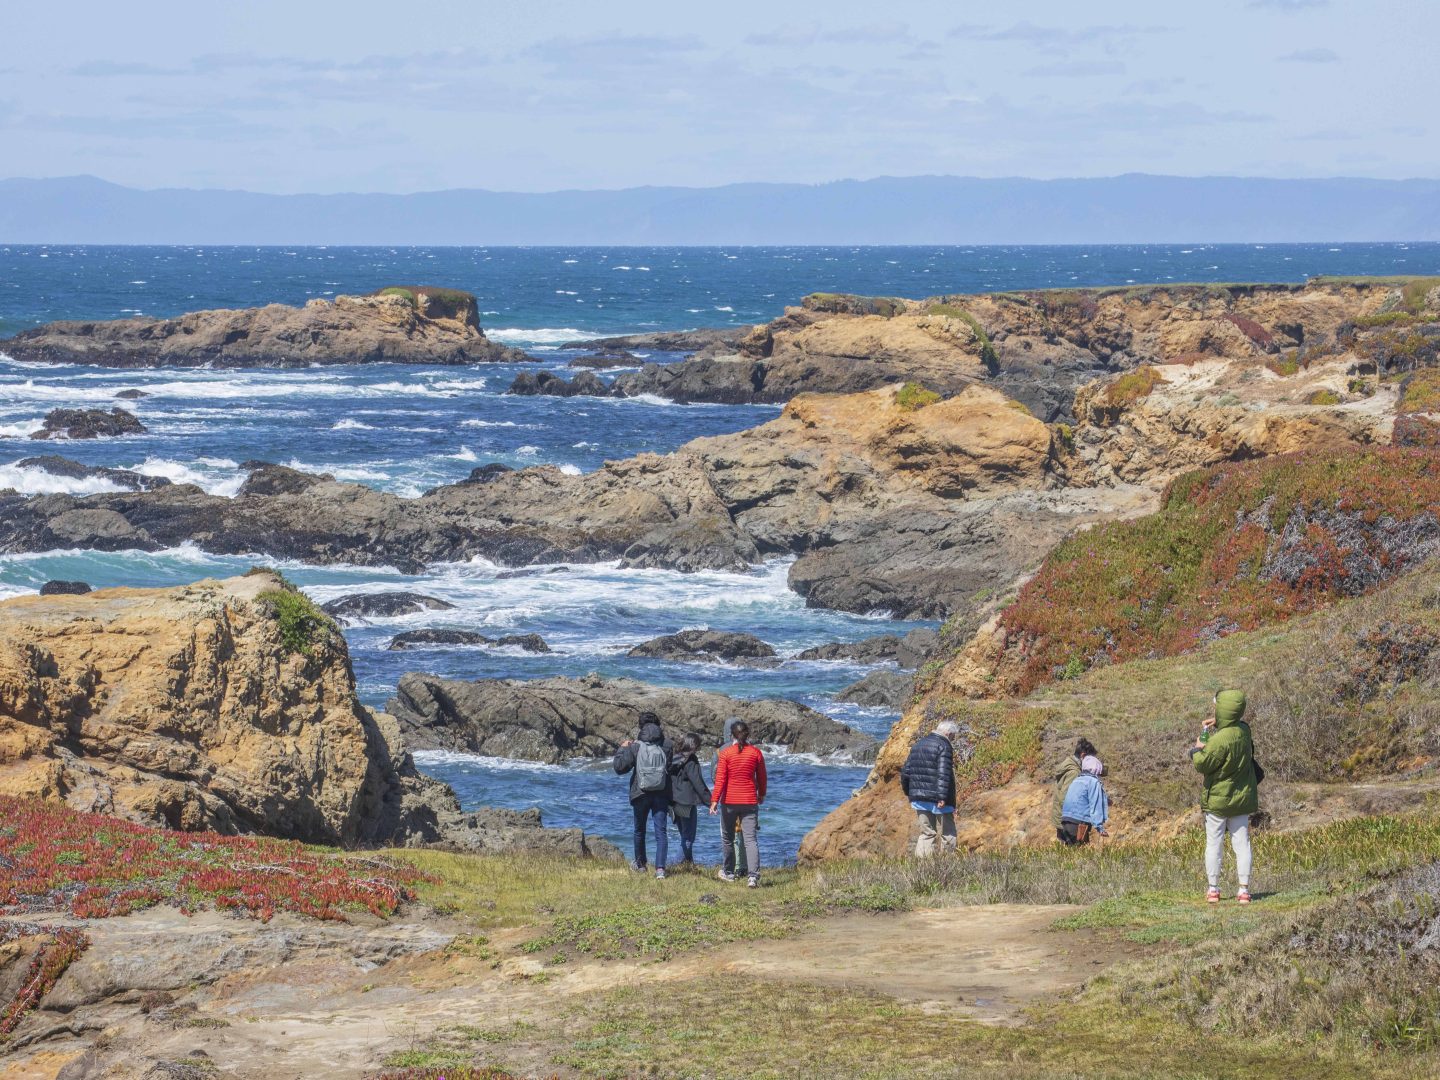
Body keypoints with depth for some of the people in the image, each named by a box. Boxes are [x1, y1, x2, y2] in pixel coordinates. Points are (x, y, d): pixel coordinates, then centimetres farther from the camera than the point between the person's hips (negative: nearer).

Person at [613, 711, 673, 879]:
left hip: (640, 795, 0)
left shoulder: (635, 747, -9)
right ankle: (660, 868, -14)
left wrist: (622, 749, 5)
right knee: (661, 831, -2)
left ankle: (640, 863, 35)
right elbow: (672, 767, 2)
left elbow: (620, 767, -8)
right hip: (661, 795, 0)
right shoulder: (666, 746, -5)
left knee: (639, 830, 20)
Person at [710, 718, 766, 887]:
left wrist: (714, 800, -8)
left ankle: (728, 872, 27)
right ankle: (753, 876, -18)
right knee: (750, 838, -3)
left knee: (727, 838, 16)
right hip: (749, 802, 1)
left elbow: (720, 779, -10)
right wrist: (761, 795, 26)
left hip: (729, 801, -1)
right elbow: (761, 777, 10)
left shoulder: (725, 753, -6)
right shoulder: (756, 753, 0)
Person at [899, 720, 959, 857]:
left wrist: (908, 792, 25)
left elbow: (905, 770, 17)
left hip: (918, 799, 7)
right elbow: (943, 773, -20)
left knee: (926, 833, 10)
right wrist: (942, 797, -24)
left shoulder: (918, 745, 15)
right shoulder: (944, 746, -9)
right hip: (936, 799, -7)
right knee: (947, 834, 3)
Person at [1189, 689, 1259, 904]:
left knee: (1213, 844, 7)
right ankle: (1244, 889, 7)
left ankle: (1213, 889, 10)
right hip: (1241, 798, 5)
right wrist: (1215, 725, 4)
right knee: (1242, 844, 8)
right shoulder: (1244, 730, -5)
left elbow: (1201, 765, -18)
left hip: (1217, 799, -5)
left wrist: (1198, 746, -2)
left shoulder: (1219, 740, -25)